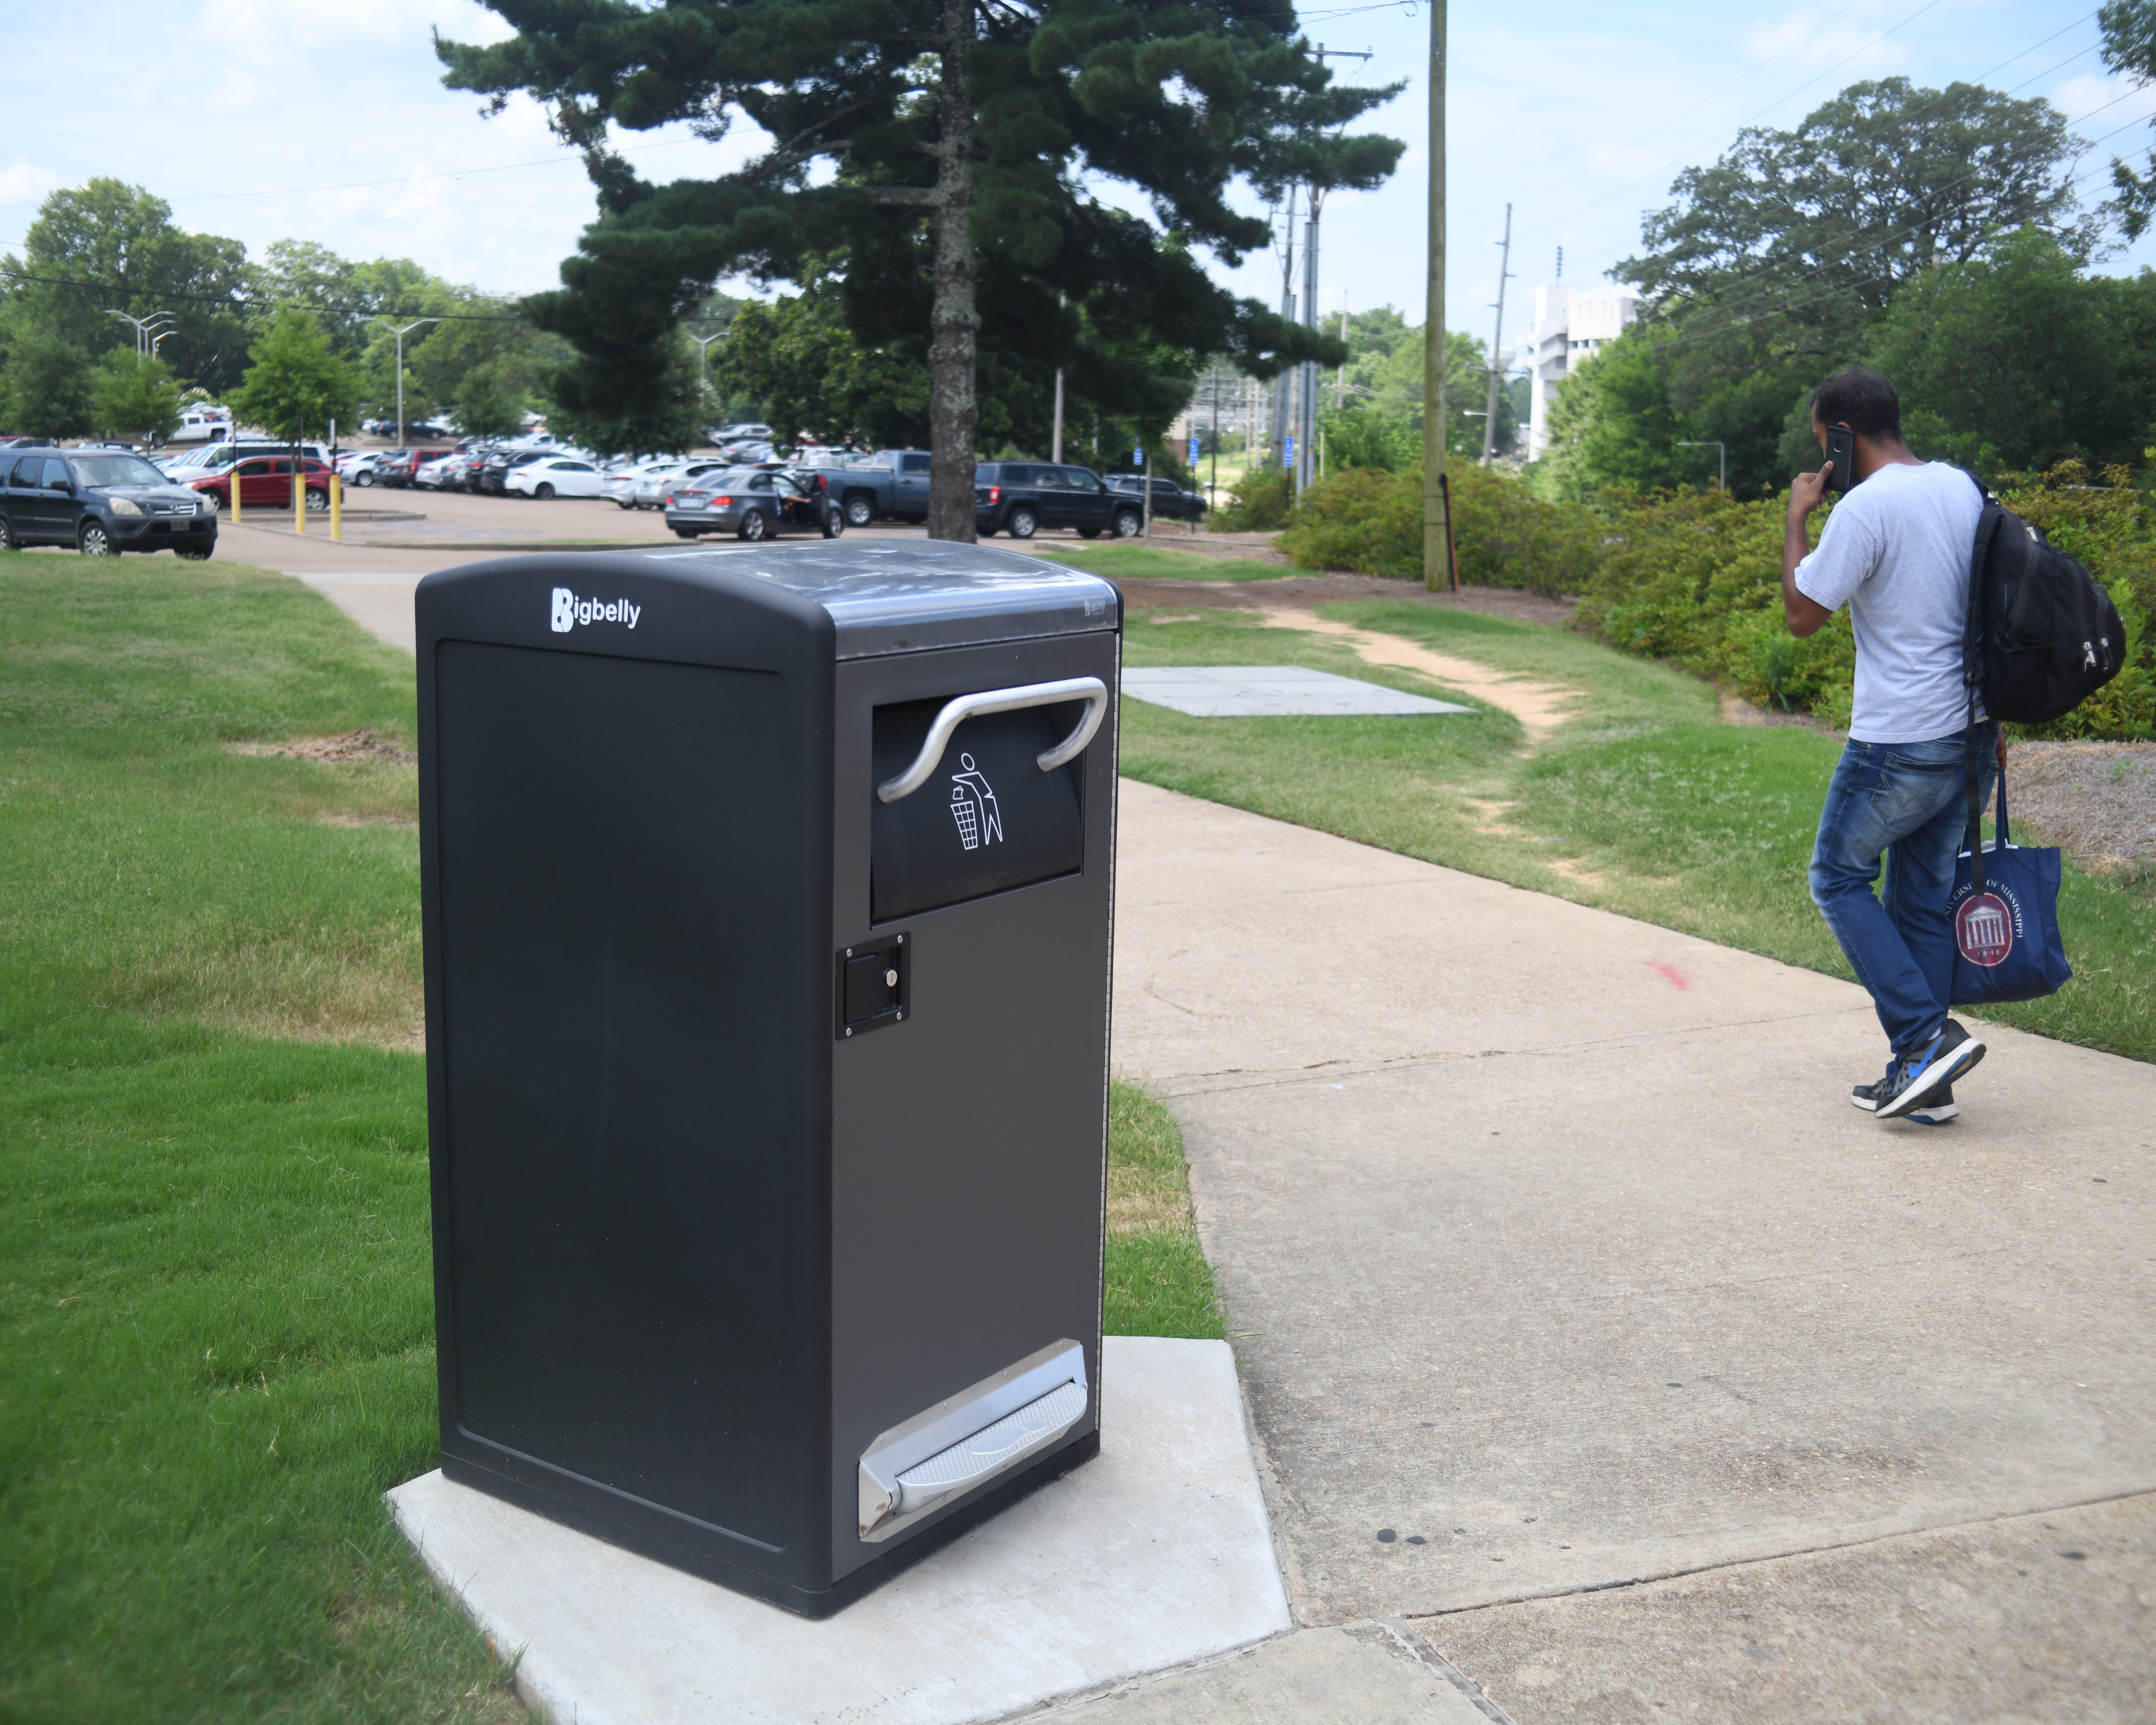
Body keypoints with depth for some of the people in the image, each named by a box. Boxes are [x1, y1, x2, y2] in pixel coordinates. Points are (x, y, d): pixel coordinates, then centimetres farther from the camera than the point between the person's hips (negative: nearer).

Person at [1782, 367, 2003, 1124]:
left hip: (1899, 742, -8)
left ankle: (1925, 1036, -3)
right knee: (1924, 898, 13)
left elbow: (1802, 615, -10)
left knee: (1839, 878, 9)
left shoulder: (1866, 507, -16)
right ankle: (1924, 1083, 16)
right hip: (1970, 734, 8)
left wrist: (1796, 517, 1)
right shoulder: (1964, 488, 10)